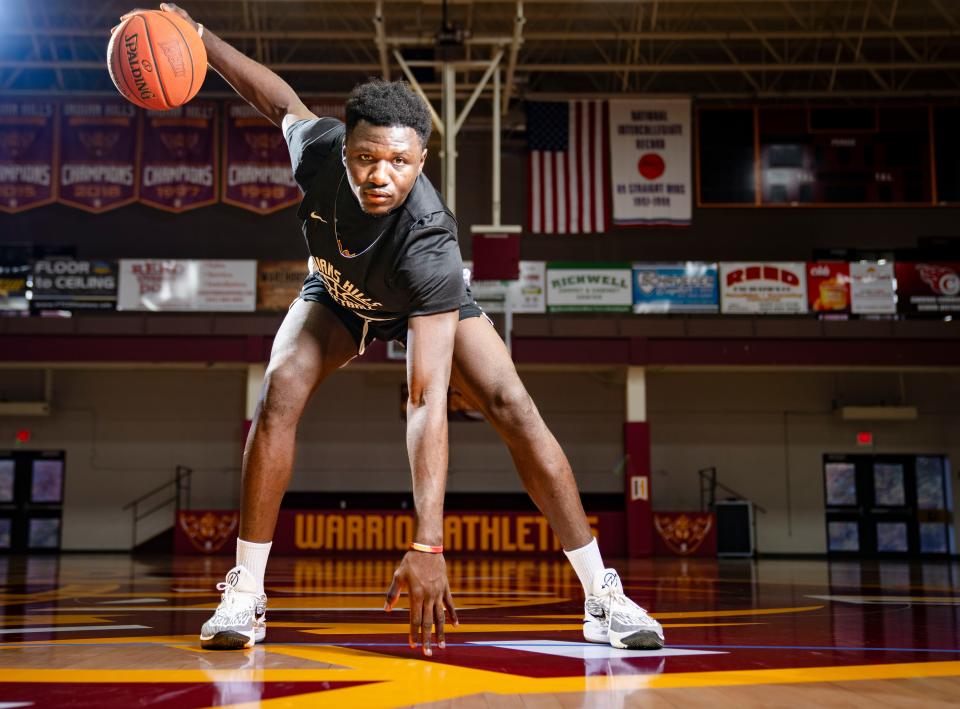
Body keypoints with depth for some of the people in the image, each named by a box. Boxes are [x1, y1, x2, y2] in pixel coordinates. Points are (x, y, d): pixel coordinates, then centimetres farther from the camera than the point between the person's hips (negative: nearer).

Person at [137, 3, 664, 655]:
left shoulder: (430, 245, -45)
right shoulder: (318, 146, -35)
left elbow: (427, 401, -50)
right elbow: (282, 99, -6)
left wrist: (428, 545, -54)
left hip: (428, 303, -3)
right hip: (337, 294, 3)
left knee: (513, 406, -23)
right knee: (279, 396, -24)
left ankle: (604, 600, -14)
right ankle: (245, 597, -12)